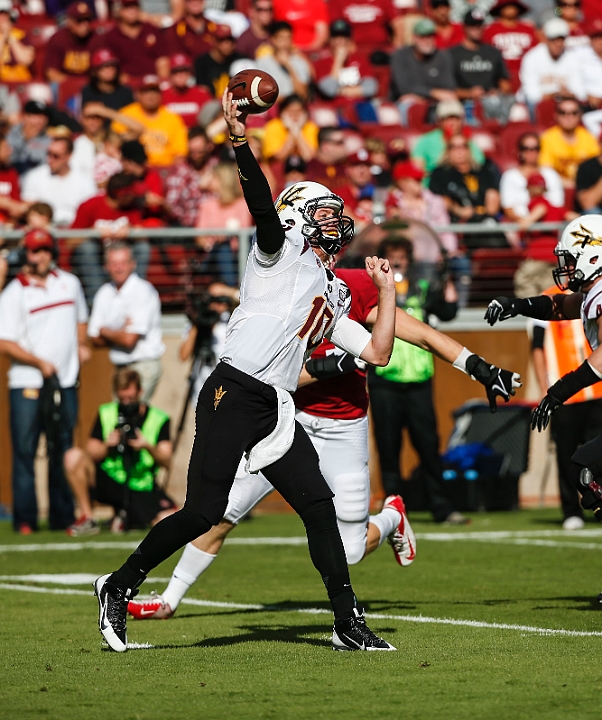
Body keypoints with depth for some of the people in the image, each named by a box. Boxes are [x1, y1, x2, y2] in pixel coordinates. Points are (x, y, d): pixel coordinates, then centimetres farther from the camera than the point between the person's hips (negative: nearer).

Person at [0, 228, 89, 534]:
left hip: (65, 383, 4)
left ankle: (62, 517, 12)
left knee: (63, 452, 7)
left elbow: (79, 318, 27)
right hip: (27, 383, -4)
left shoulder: (69, 283, 11)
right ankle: (24, 519, -1)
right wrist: (40, 363, -17)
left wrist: (81, 345, 9)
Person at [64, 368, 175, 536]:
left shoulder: (159, 419, 0)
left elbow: (166, 461, -8)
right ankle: (87, 519, -11)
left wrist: (148, 447, -28)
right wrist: (107, 446, -23)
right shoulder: (106, 414, 3)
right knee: (73, 457, -26)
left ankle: (128, 516, 11)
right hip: (109, 483, 0)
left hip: (142, 489, 0)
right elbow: (91, 454, -2)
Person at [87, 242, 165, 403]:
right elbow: (95, 339, 10)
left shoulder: (143, 291, -11)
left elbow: (129, 339, -17)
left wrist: (105, 331, 1)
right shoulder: (105, 293, 10)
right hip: (120, 366, 7)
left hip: (143, 365, -7)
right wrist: (119, 333, -8)